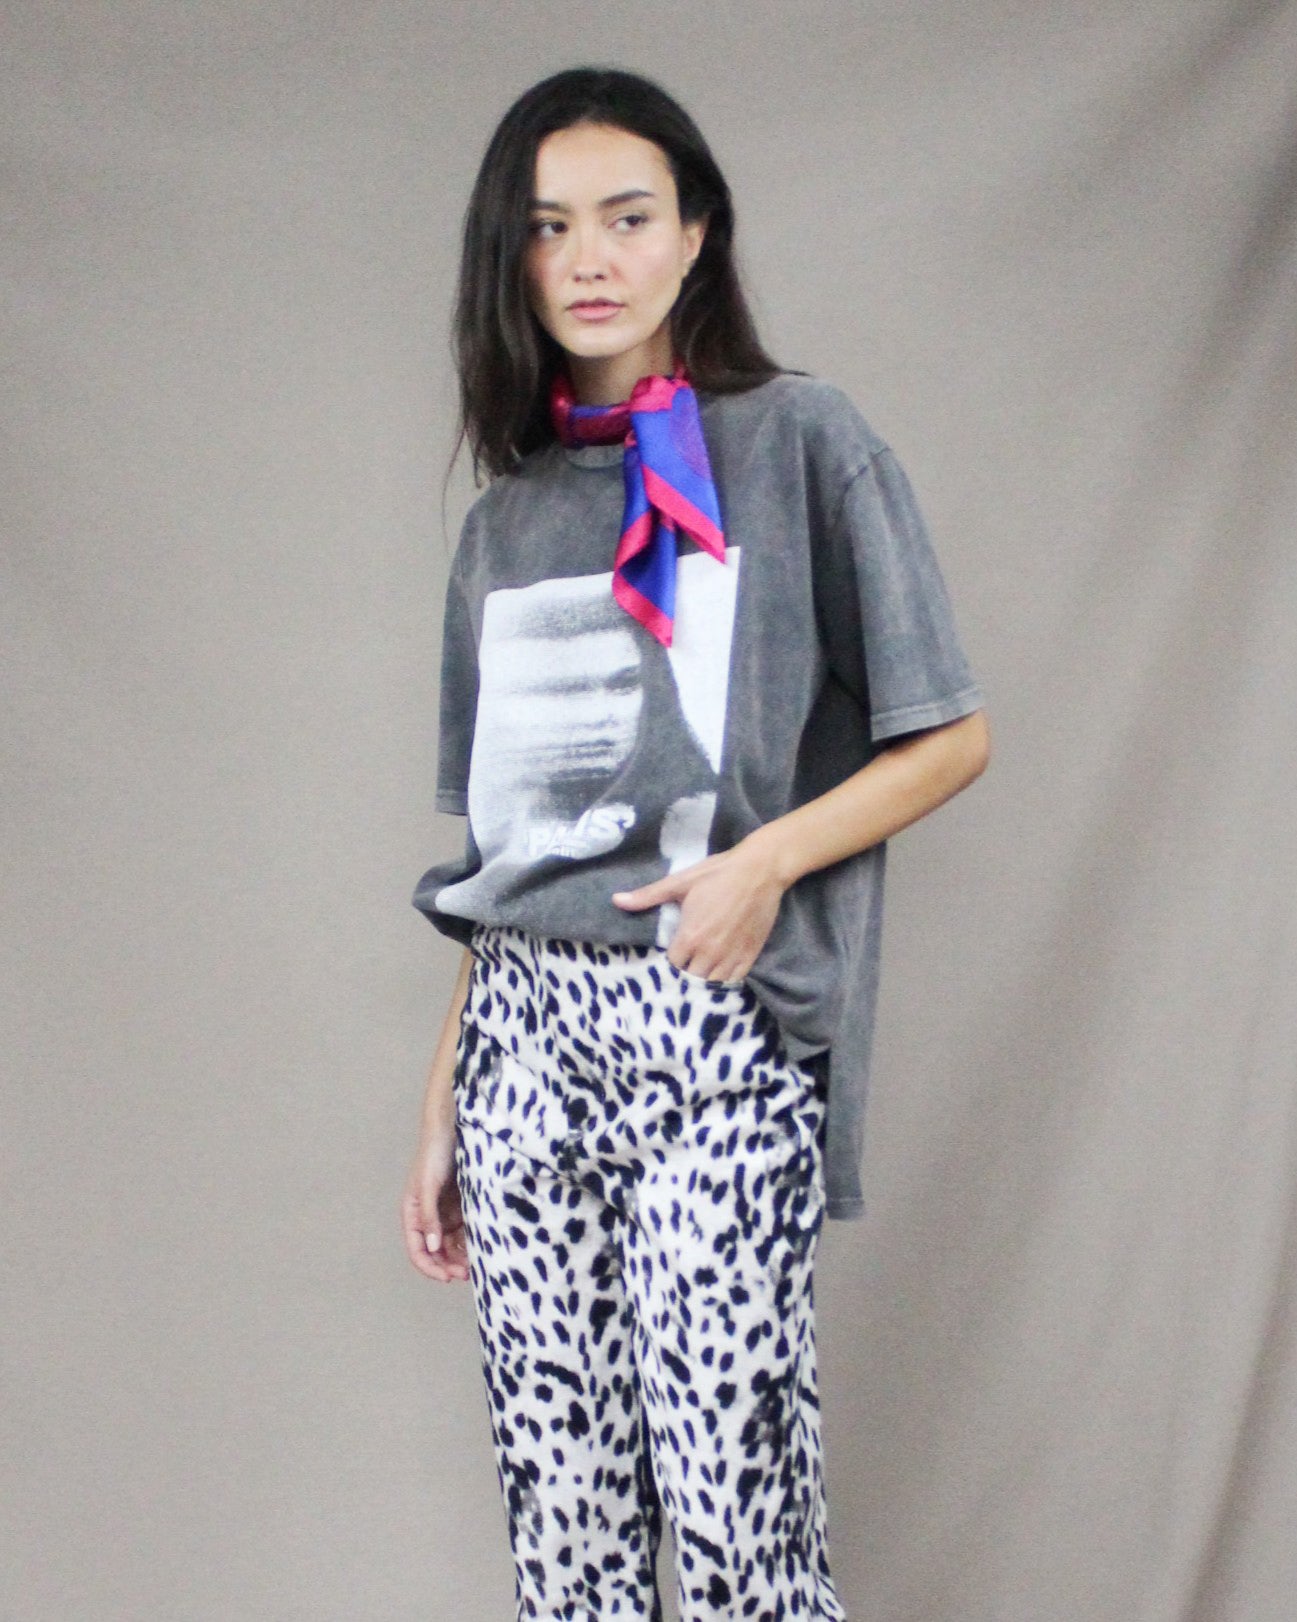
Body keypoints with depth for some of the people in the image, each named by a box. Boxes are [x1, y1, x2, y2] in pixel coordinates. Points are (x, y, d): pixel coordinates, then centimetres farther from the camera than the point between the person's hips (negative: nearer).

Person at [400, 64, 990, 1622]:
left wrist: (765, 859, -15)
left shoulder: (797, 438, 2)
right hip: (526, 1034, 4)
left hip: (714, 1030, -4)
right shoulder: (510, 511, 15)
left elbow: (951, 736, 1)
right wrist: (442, 1108, 16)